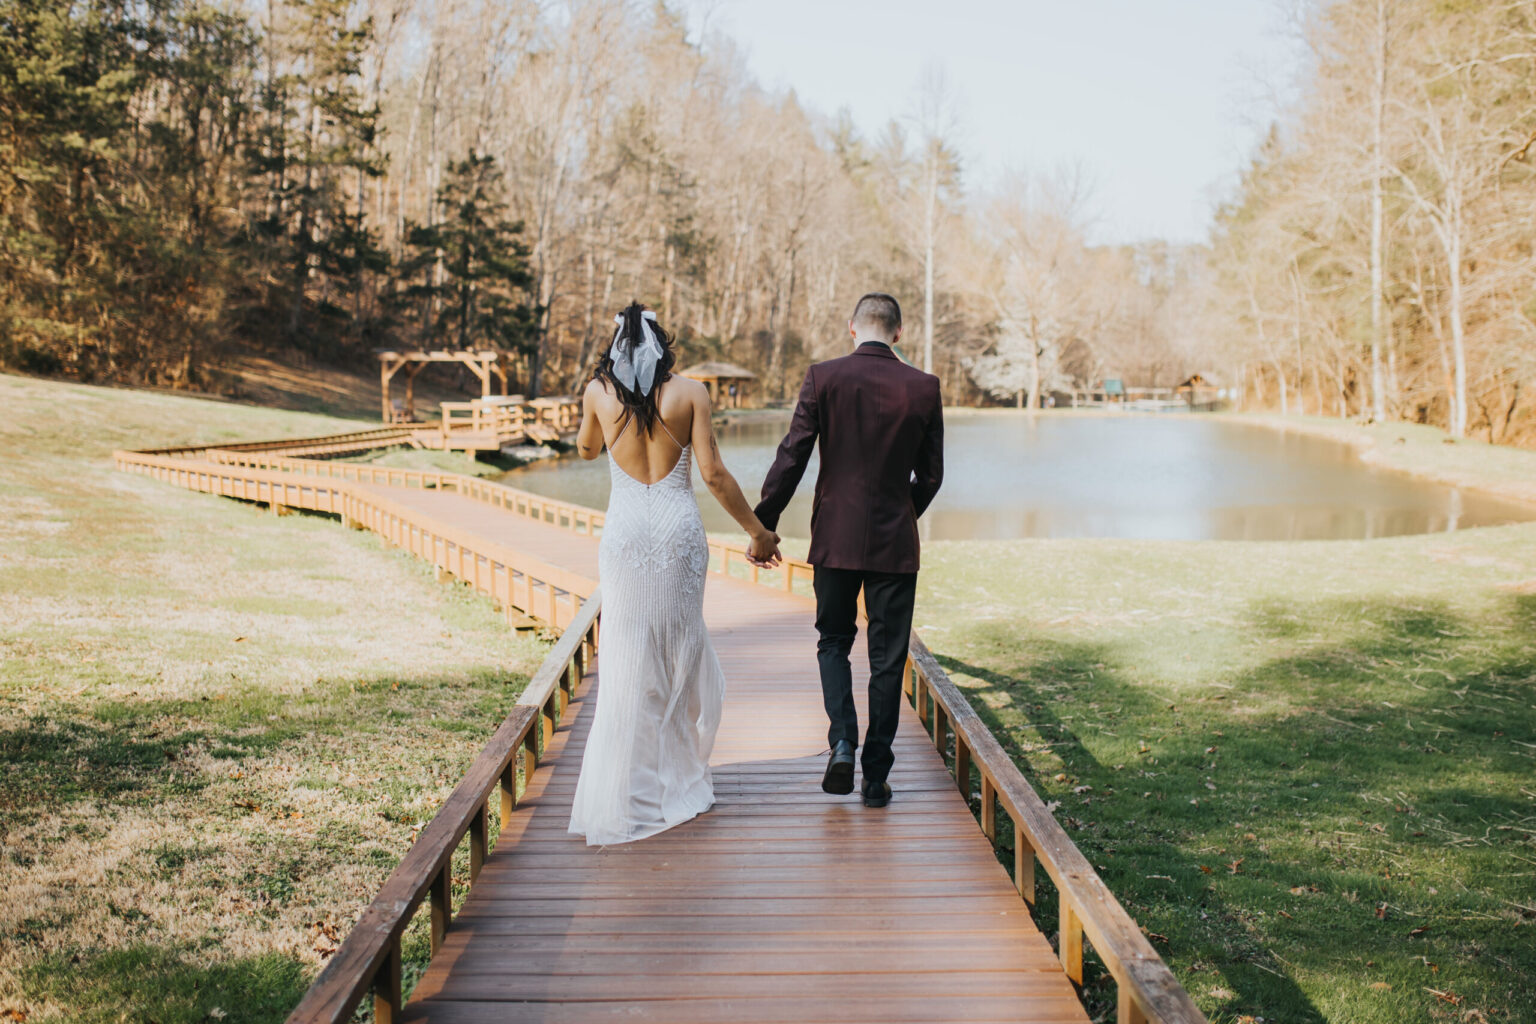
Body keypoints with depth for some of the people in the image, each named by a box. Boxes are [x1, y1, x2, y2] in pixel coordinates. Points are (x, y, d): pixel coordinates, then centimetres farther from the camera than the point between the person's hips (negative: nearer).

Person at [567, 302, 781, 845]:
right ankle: (676, 780, 23)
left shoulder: (598, 393, 2)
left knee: (629, 663, 7)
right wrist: (757, 530, 4)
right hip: (679, 534, 0)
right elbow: (714, 475, -5)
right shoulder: (690, 393, -2)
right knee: (680, 655, 14)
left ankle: (624, 795, 11)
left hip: (624, 536, 1)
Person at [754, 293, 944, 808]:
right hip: (895, 542, 0)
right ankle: (876, 775, 12)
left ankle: (843, 738, -2)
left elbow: (792, 457, -8)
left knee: (833, 641, 18)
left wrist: (763, 524, 0)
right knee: (887, 658, 8)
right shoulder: (924, 387, -2)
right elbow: (931, 474, 4)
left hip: (837, 537, 0)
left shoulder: (823, 377, -6)